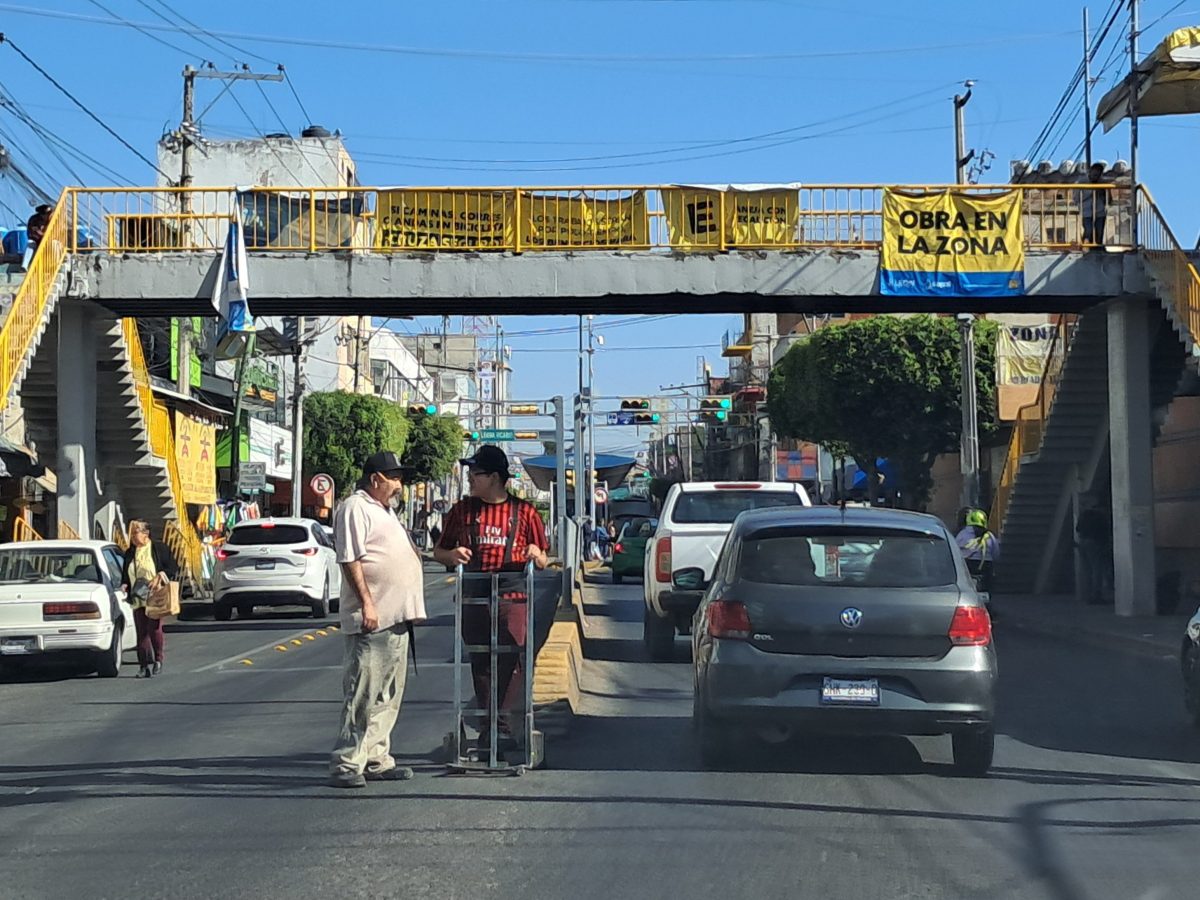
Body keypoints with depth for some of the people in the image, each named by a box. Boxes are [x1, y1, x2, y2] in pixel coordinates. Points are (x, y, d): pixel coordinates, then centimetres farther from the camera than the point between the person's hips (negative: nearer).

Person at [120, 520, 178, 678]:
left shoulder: (160, 549, 1)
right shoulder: (129, 553, 16)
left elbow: (173, 568, 1)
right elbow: (125, 574, 24)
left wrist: (159, 577, -13)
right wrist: (124, 585, 4)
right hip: (138, 600, 5)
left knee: (154, 629, -13)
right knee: (141, 632, 0)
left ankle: (158, 660, 4)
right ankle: (145, 664, 3)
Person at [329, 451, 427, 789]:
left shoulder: (384, 510, 22)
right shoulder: (355, 508, -9)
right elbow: (351, 560, -16)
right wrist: (367, 604, -23)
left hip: (396, 619, 10)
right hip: (371, 621, -10)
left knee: (387, 696, 12)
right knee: (361, 694, -9)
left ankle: (376, 759, 18)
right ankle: (346, 764, -7)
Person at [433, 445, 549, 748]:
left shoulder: (523, 511, 7)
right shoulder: (462, 510, 11)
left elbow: (543, 561, 14)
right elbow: (439, 551, 18)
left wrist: (536, 556, -10)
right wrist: (452, 555, -5)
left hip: (513, 599, -2)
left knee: (512, 661, -10)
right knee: (480, 663, 4)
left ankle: (502, 720, -6)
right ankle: (487, 724, 10)